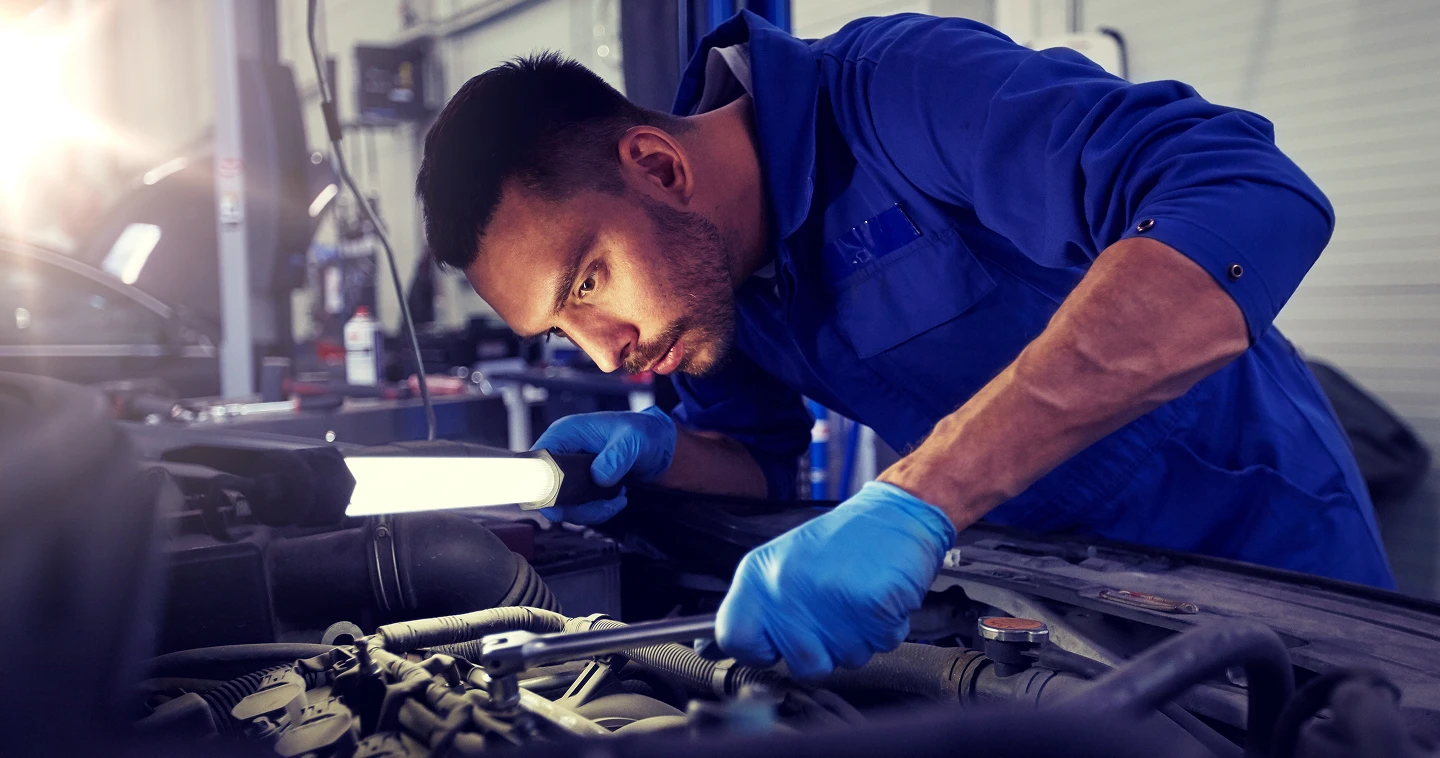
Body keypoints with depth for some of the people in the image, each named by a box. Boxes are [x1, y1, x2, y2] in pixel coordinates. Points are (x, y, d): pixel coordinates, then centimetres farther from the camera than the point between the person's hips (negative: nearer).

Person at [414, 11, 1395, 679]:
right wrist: (656, 451, -17)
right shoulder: (703, 260, -6)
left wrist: (913, 499, -50)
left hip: (1254, 545, -6)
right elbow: (760, 459, 8)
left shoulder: (901, 87, -31)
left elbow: (1253, 203, -45)